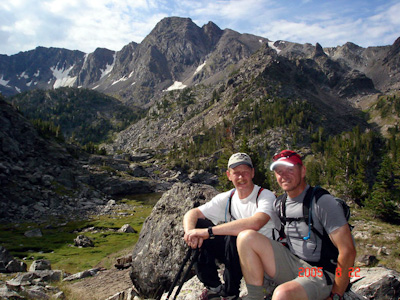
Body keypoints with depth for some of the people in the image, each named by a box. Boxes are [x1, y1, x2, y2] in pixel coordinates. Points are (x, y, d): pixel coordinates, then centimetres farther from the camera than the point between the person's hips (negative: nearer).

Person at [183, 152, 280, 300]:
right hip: (237, 254, 5)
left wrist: (208, 231, -38)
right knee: (198, 224, -10)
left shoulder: (266, 196, -18)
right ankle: (214, 287, 1)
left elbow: (254, 224, -39)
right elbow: (192, 213, -4)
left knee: (235, 237, -35)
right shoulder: (227, 198, -1)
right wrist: (190, 232, -28)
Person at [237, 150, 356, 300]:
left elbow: (348, 251, -14)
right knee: (246, 237, -15)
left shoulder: (322, 201, -12)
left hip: (320, 274, -6)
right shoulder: (279, 203, 7)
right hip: (290, 265, 6)